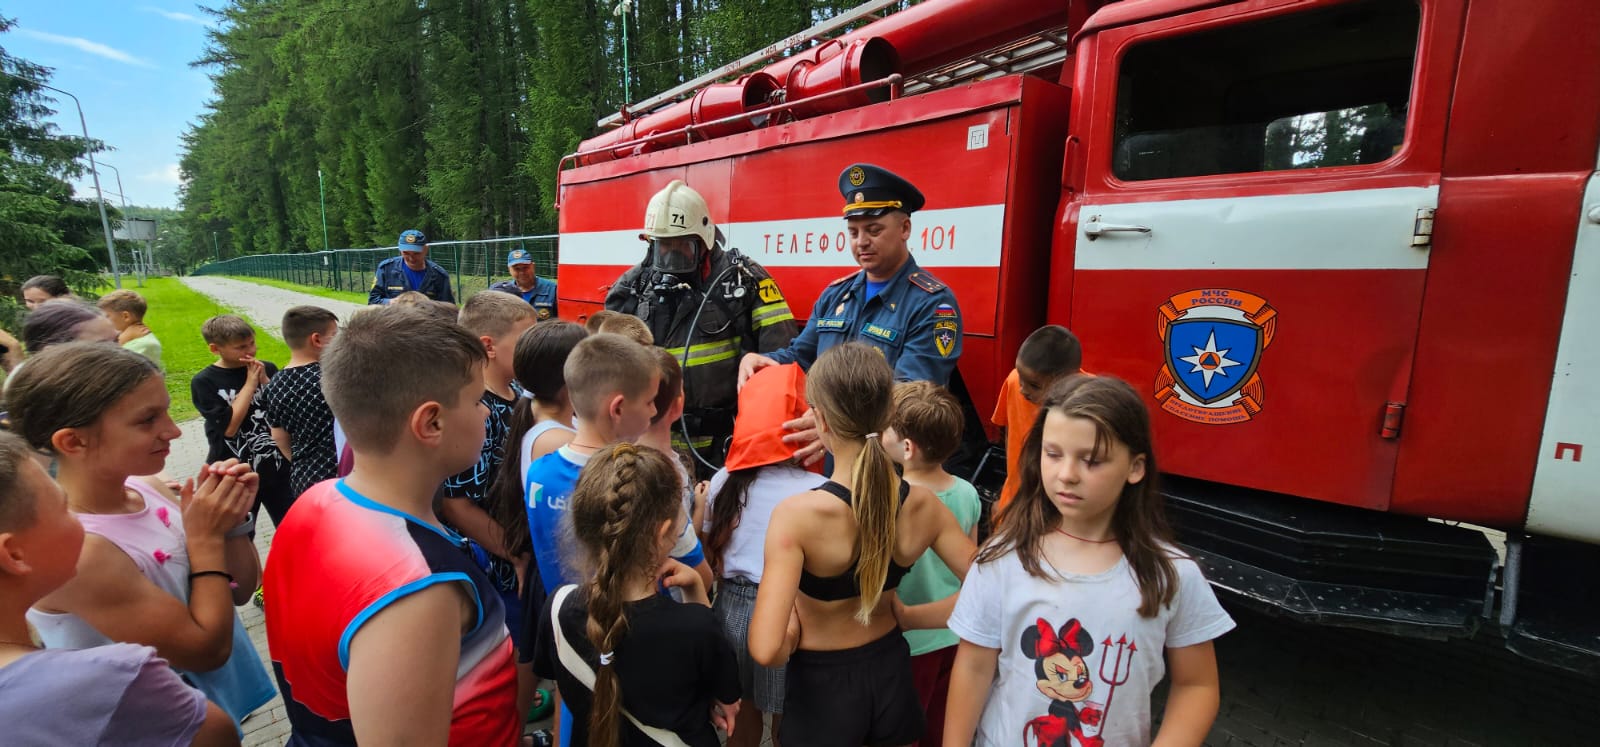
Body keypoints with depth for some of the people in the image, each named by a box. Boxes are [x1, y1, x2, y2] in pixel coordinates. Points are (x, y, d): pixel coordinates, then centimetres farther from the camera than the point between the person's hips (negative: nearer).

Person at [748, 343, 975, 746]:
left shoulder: (798, 515, -29)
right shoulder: (923, 505, -15)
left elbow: (765, 649, -33)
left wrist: (790, 639, -12)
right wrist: (904, 615, -1)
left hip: (822, 685, -4)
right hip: (891, 673, 4)